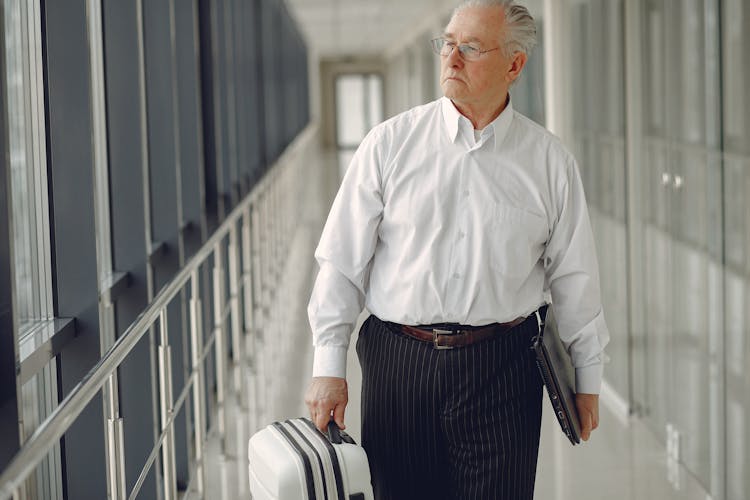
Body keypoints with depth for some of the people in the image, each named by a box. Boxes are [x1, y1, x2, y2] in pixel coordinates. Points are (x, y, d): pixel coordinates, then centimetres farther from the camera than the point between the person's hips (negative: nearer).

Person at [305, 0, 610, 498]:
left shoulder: (549, 160, 4)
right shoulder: (390, 144, 1)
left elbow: (575, 276, 9)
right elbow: (343, 261, 2)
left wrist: (588, 378, 13)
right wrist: (329, 368, -2)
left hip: (503, 368, 0)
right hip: (398, 363, 0)